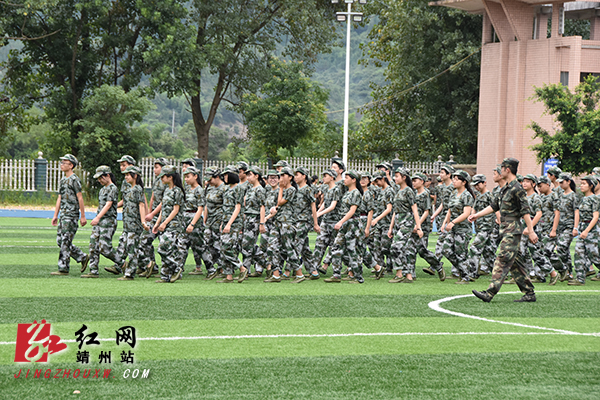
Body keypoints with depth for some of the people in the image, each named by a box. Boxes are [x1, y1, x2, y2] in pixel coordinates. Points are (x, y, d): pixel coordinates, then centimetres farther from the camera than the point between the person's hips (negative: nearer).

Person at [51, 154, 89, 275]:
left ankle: (63, 269, -5)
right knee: (60, 240, 10)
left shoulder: (74, 180, -10)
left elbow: (80, 198, -12)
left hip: (71, 215, -9)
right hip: (63, 215, 9)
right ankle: (83, 257, 18)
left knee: (65, 241, -8)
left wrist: (83, 216, -13)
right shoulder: (63, 180, 17)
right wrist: (55, 215, 18)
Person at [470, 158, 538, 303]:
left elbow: (525, 211, -16)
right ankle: (529, 293, 13)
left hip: (513, 231, -10)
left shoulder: (517, 189, -13)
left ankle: (490, 293, -19)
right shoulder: (505, 189, 16)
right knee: (515, 263, 10)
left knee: (502, 261, -13)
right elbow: (494, 206, 25)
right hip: (506, 230, 10)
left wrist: (531, 231, -19)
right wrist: (477, 215, 24)